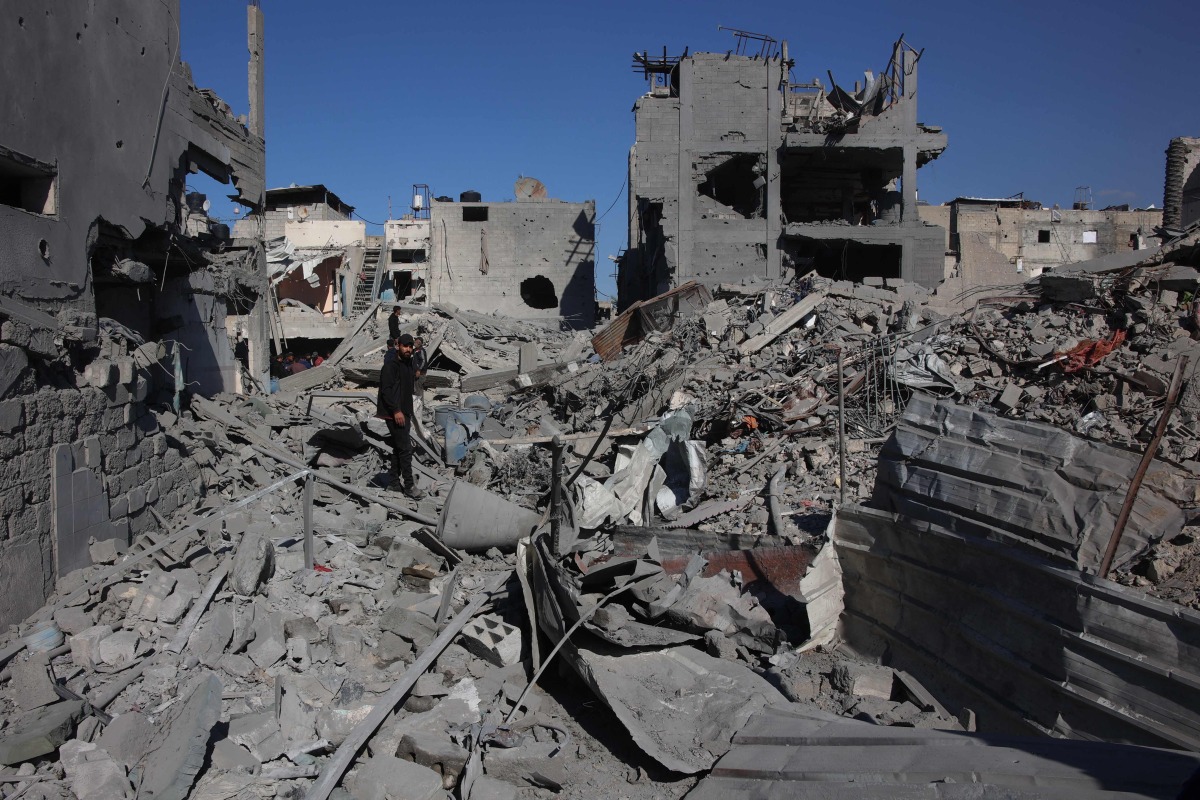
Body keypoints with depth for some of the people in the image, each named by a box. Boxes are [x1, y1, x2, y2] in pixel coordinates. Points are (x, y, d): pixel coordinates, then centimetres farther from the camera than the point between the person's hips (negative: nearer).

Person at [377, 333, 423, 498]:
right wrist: (396, 411, -24)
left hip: (404, 413, 9)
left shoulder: (410, 365, 14)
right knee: (405, 449, -10)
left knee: (398, 448, 14)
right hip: (394, 414, -9)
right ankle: (409, 485, -5)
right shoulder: (390, 365, -13)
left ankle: (394, 483, 22)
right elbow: (386, 389, -20)